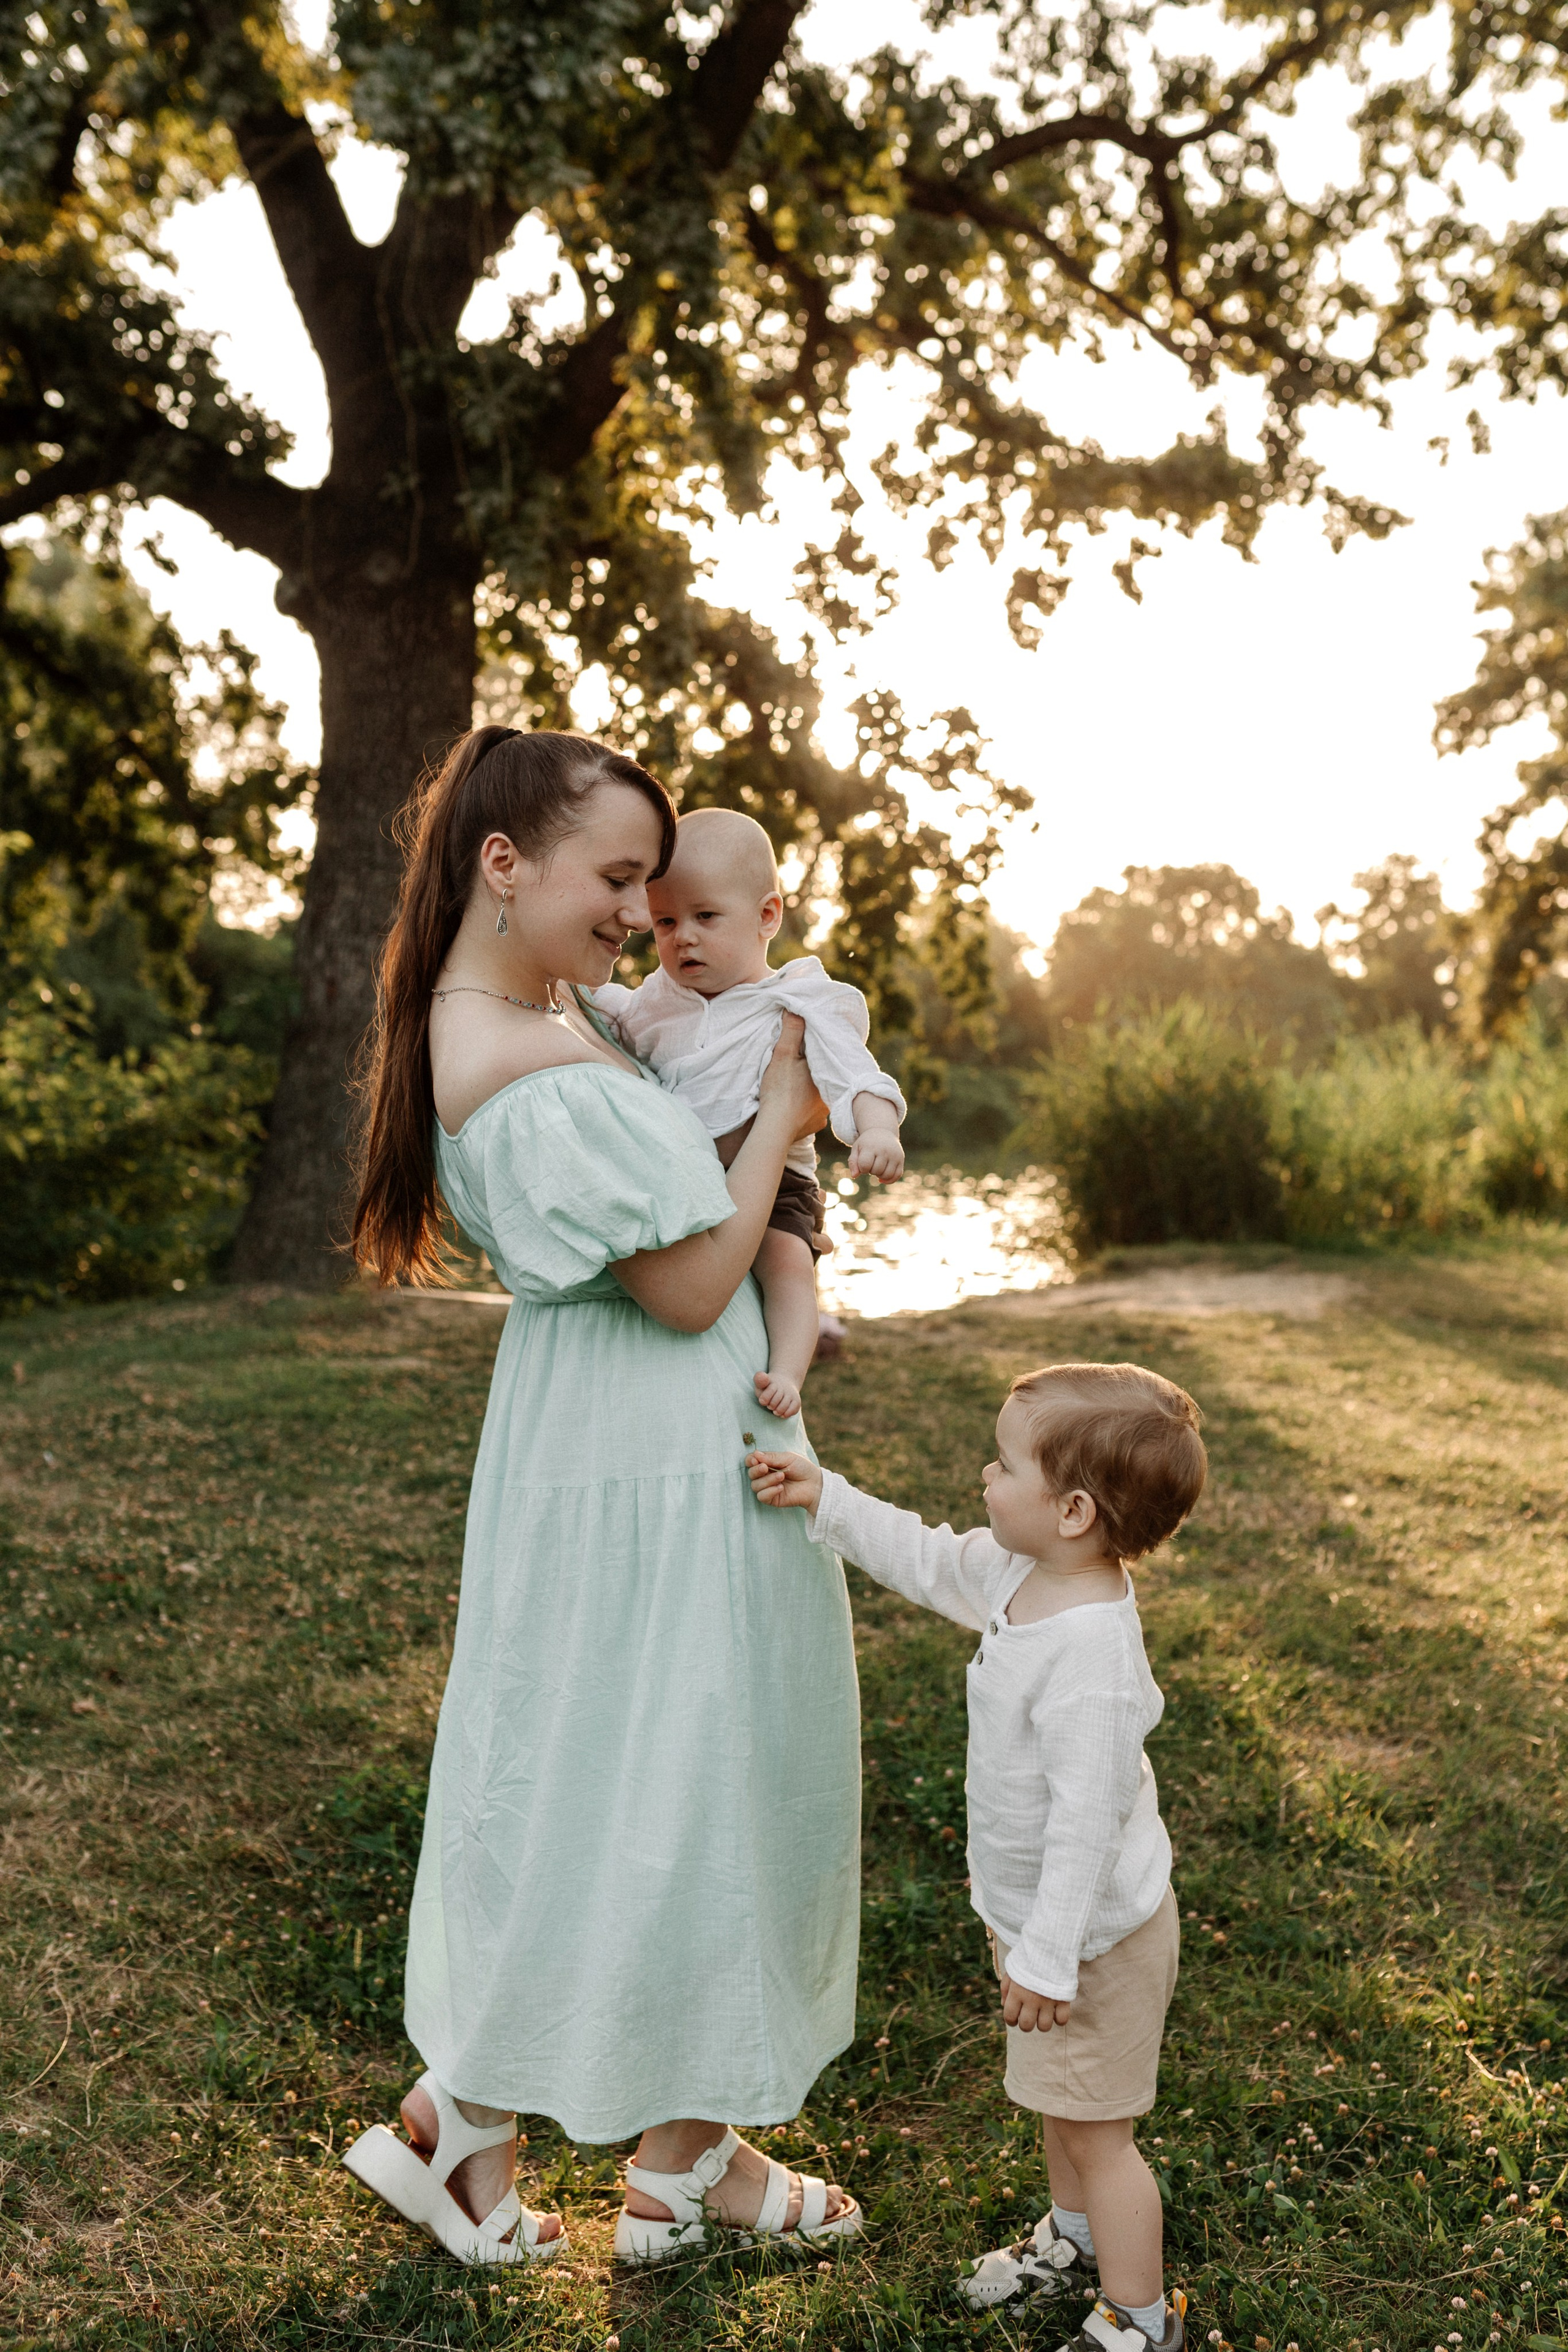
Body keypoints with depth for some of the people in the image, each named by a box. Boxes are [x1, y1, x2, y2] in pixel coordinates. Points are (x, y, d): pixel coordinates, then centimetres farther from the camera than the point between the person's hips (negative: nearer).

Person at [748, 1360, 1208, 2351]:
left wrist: (1048, 1955, -23)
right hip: (1035, 1905, 9)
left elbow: (1087, 1818, -31)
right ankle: (1075, 2236, 52)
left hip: (1092, 1928, -9)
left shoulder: (1090, 1656, -36)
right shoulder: (1023, 1574, -8)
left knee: (1094, 2124, 9)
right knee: (1060, 2102, 29)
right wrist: (828, 1499, 9)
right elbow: (932, 1563, 11)